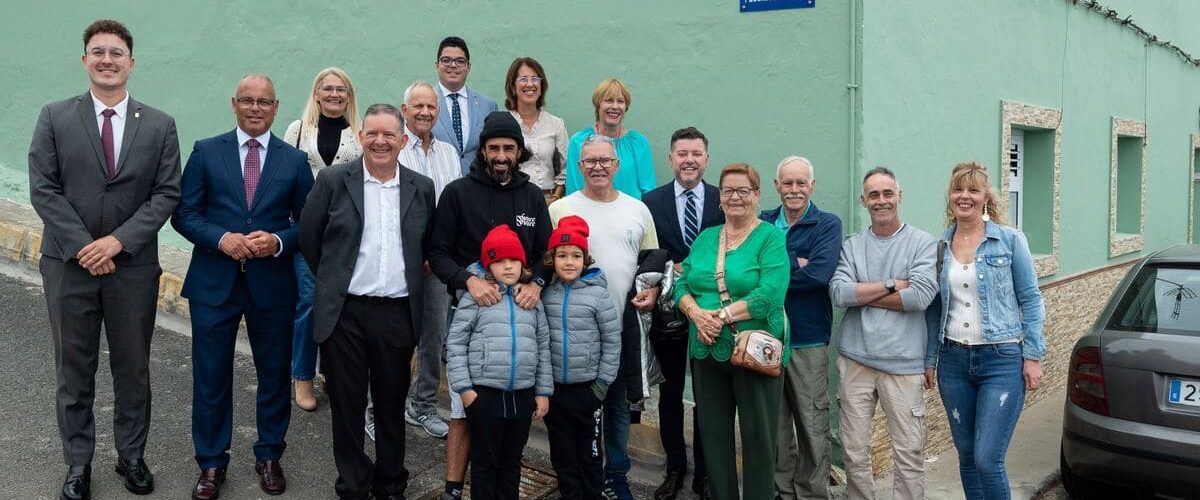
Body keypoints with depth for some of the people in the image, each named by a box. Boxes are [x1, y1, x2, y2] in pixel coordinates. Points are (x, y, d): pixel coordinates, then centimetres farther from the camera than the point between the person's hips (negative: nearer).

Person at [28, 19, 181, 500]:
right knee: (74, 370, 10)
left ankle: (131, 455, 27)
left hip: (134, 266, 0)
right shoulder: (54, 117, 1)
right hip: (68, 263, 0)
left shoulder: (159, 125, 1)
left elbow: (166, 194, -3)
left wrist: (118, 240, -13)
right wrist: (84, 247, -12)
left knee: (133, 369, 11)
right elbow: (43, 190, -4)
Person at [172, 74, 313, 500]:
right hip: (213, 283, -1)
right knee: (211, 377, 7)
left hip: (272, 284, 1)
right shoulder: (206, 152, 3)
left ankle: (269, 456, 29)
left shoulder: (294, 160, 5)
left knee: (275, 375, 11)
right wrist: (222, 239, -17)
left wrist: (278, 241, -15)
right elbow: (184, 213, -1)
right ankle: (211, 463, 23)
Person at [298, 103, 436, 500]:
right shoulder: (333, 180, -2)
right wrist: (333, 280, 9)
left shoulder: (421, 188, 4)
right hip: (344, 313, -1)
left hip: (398, 313, 2)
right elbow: (308, 237, 5)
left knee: (392, 404, 13)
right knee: (347, 405, 8)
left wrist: (408, 278, 11)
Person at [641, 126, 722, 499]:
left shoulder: (724, 201, 1)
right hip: (668, 311, 0)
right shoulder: (651, 202, 1)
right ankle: (674, 468, 24)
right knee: (670, 392, 11)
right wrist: (671, 270, -14)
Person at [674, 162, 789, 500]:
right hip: (707, 351, 5)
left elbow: (770, 295, -17)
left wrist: (722, 316, -20)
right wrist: (696, 313, -13)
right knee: (712, 434, 12)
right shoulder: (704, 238, 12)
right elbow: (682, 285, 7)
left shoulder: (770, 238, -5)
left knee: (758, 436, 6)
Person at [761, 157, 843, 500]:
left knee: (812, 426, 4)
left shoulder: (828, 225, -2)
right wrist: (795, 263, -16)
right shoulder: (762, 223, 8)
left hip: (808, 341, -3)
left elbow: (819, 273, -18)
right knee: (774, 423, 13)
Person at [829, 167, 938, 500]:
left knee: (909, 454, 2)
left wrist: (863, 294, -7)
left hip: (903, 363, -2)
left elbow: (921, 295, -14)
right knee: (854, 452, 9)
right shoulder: (851, 246, 7)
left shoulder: (923, 244, 0)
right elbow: (838, 293, -7)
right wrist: (891, 285, -10)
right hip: (855, 360, 2)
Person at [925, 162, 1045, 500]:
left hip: (1002, 360, -4)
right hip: (954, 360, 4)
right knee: (967, 456, 12)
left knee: (987, 459, -9)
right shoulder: (939, 247, 7)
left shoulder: (1010, 240, -3)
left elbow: (1030, 300, -2)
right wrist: (930, 359, 11)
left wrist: (1033, 356, -7)